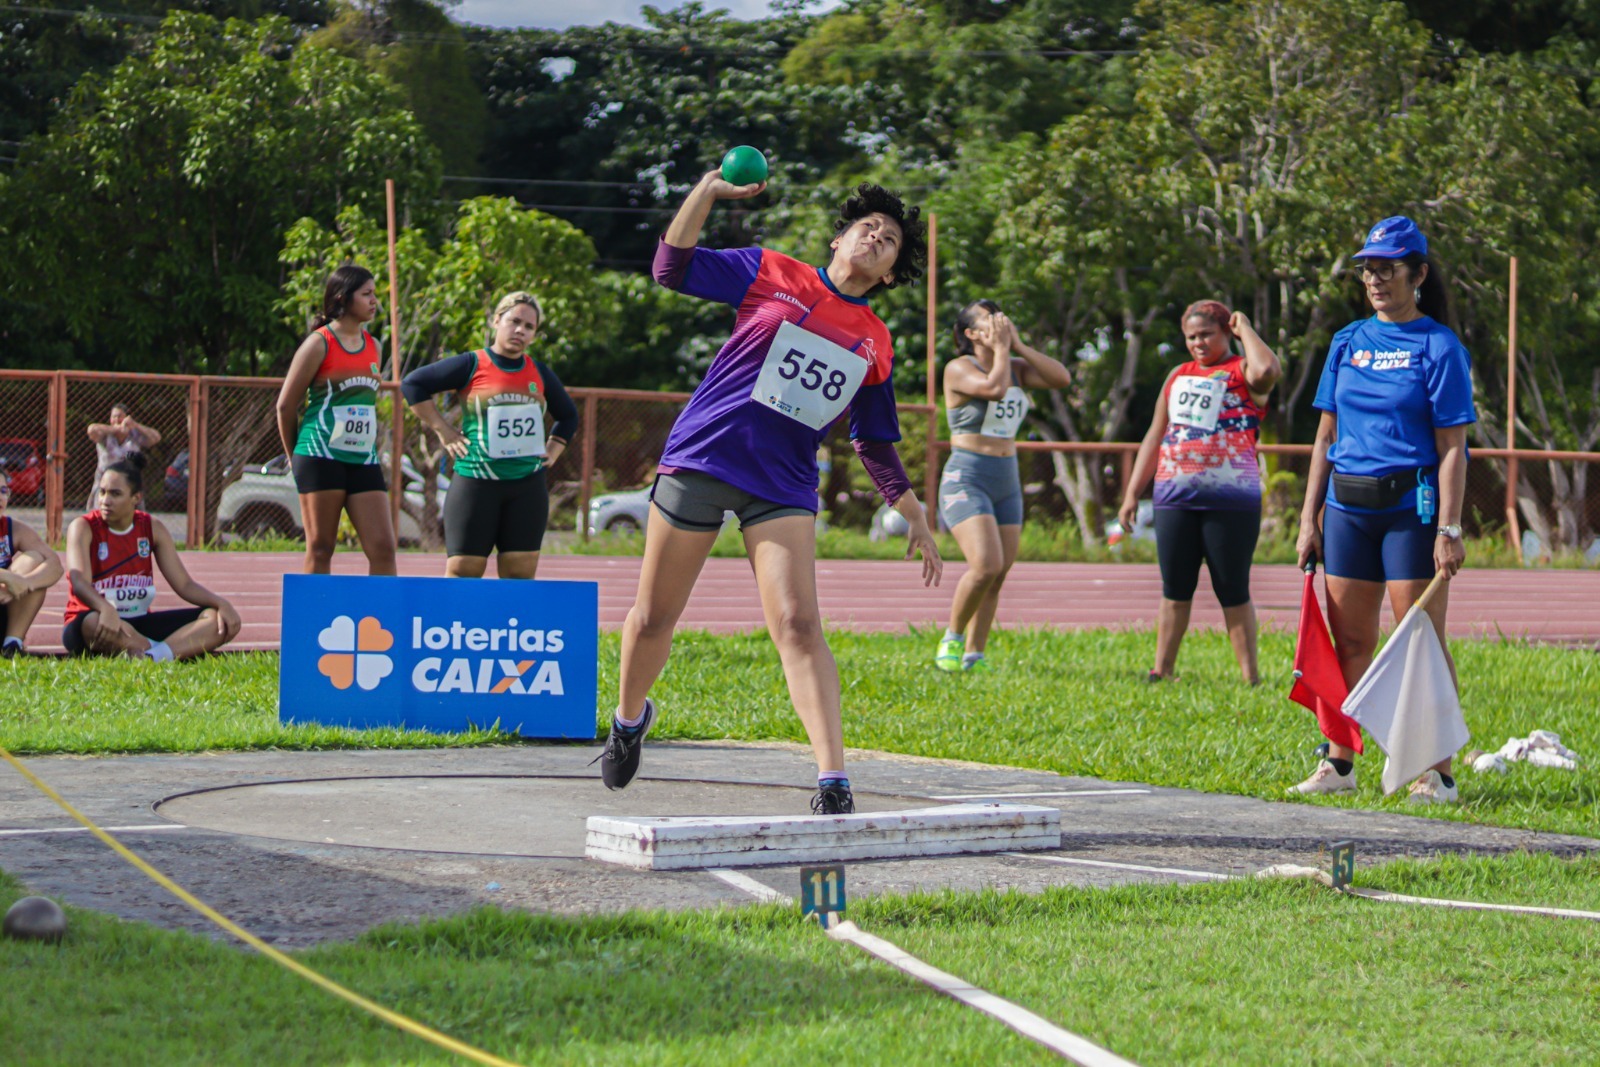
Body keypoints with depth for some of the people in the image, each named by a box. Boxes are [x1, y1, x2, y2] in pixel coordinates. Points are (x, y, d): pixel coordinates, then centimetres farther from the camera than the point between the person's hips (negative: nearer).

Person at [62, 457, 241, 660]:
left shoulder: (153, 528, 5)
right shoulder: (83, 528, -8)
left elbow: (184, 584, 5)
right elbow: (80, 583, -25)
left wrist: (221, 604, -15)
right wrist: (106, 610, -47)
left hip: (139, 624, 5)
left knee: (220, 620, -15)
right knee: (93, 624, -43)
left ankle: (151, 657, -39)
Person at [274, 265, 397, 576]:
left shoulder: (373, 347, 13)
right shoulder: (320, 344, -5)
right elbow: (286, 405, 0)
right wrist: (297, 455, 7)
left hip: (364, 460, 6)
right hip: (322, 457, -5)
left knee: (383, 548, -4)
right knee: (320, 550, -1)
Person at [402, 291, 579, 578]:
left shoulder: (540, 373, 13)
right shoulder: (471, 366, -1)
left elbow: (568, 416, 28)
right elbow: (413, 384, -1)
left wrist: (553, 451, 14)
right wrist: (443, 430, -3)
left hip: (528, 486, 4)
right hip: (476, 482, -4)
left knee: (521, 573, 1)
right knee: (463, 570, -5)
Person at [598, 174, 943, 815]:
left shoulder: (875, 343, 12)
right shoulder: (771, 275, 5)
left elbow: (876, 443, 21)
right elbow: (671, 268, 0)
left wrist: (914, 517, 19)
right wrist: (708, 191, -7)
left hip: (783, 489, 1)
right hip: (700, 462, -1)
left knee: (798, 625, -17)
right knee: (653, 619, 7)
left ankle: (833, 781, -23)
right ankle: (630, 715, 37)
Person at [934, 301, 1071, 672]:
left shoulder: (1017, 367, 11)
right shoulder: (959, 369, -8)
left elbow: (1062, 379, -3)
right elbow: (995, 388, -26)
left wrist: (1018, 346, -5)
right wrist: (1001, 349, -12)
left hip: (1006, 483, 7)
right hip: (966, 481, -7)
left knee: (998, 577, 3)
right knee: (986, 566, -21)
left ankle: (973, 656, 10)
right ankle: (952, 638, -2)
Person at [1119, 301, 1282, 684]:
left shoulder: (1242, 372, 2)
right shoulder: (1179, 375, 19)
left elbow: (1267, 370, -24)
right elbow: (1155, 436, 23)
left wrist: (1244, 329, -7)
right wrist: (1132, 493, 19)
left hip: (1230, 498, -5)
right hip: (1174, 497, 5)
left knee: (1233, 592, -2)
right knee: (1174, 589, 7)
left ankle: (1250, 677, 2)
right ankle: (1161, 670, 13)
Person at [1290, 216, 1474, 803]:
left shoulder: (1439, 348, -4)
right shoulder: (1347, 343, 12)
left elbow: (1452, 447, -8)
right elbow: (1326, 437, 14)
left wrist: (1449, 529, -15)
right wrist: (1310, 518, 9)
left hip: (1412, 507, -5)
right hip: (1348, 507, 5)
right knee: (1350, 641, 8)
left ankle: (1436, 773, -1)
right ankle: (1339, 763, 14)